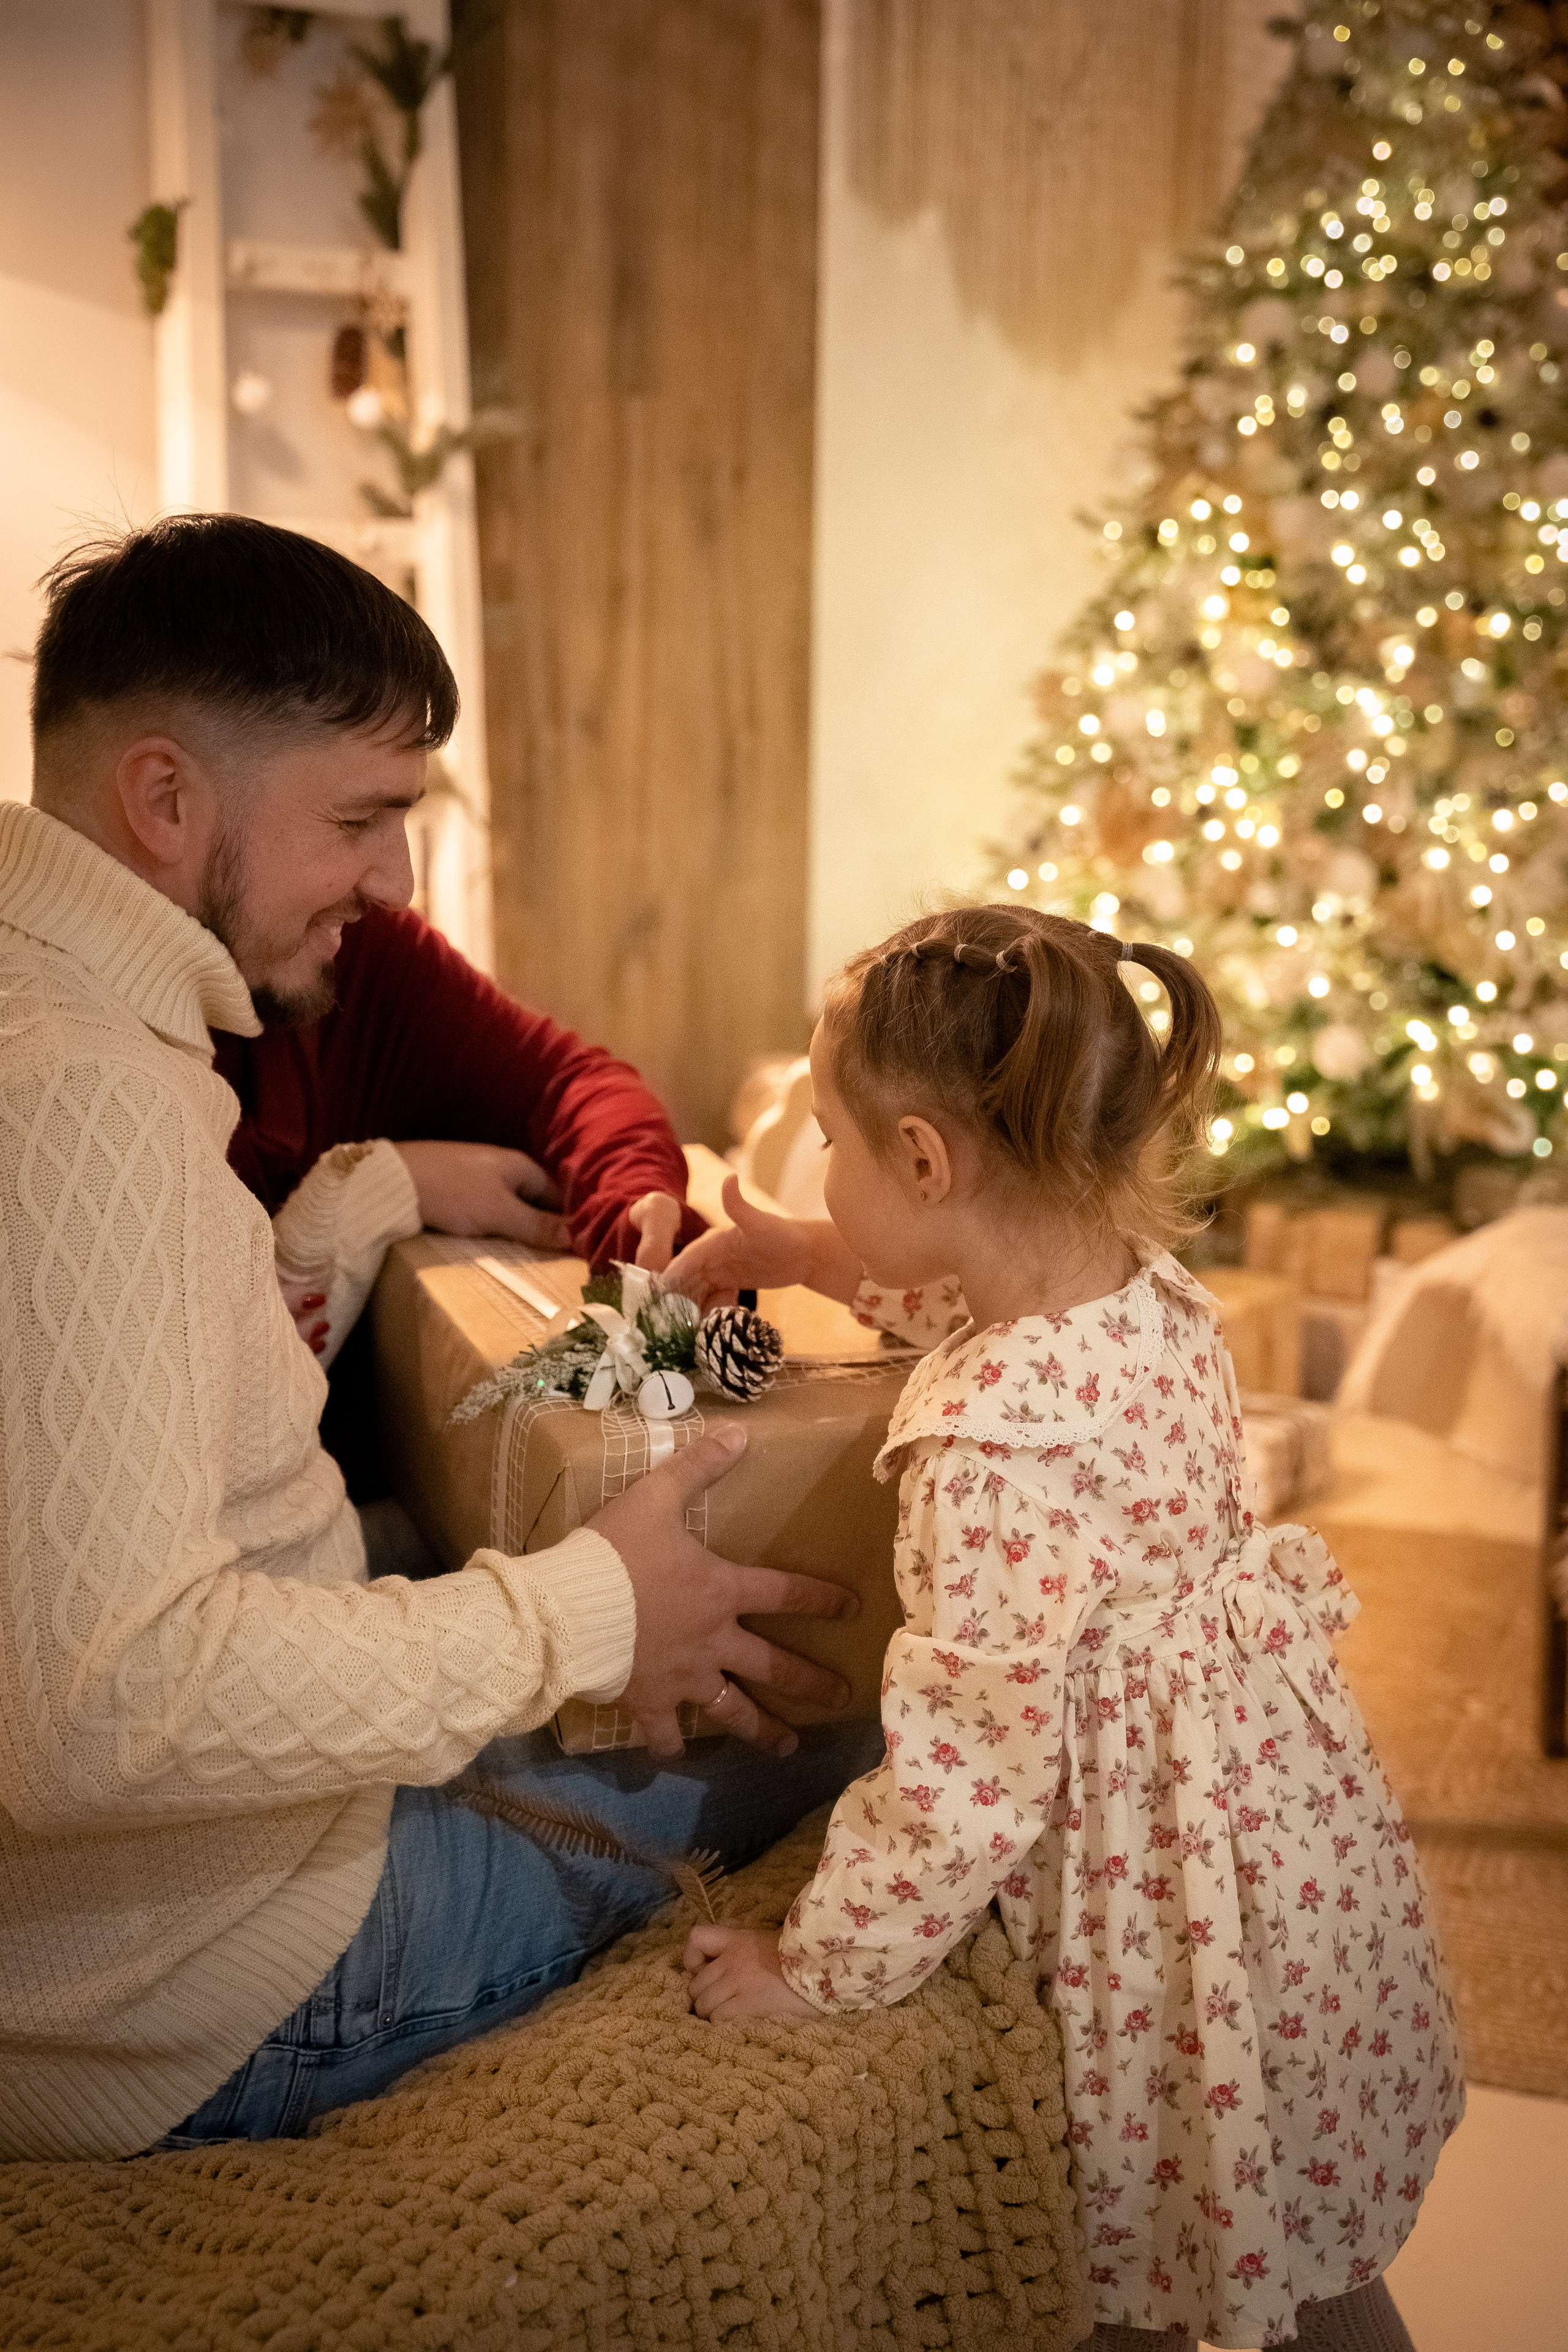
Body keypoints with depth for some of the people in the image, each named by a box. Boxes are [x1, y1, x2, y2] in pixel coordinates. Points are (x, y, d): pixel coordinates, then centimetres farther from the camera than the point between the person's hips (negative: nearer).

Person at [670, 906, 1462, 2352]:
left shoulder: (997, 1444, -31)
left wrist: (817, 1968, -14)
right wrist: (803, 1257, 21)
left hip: (1159, 1888, -9)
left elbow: (973, 1763, -27)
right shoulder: (1146, 1285, -5)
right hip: (1300, 1811, 9)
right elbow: (979, 1289, 21)